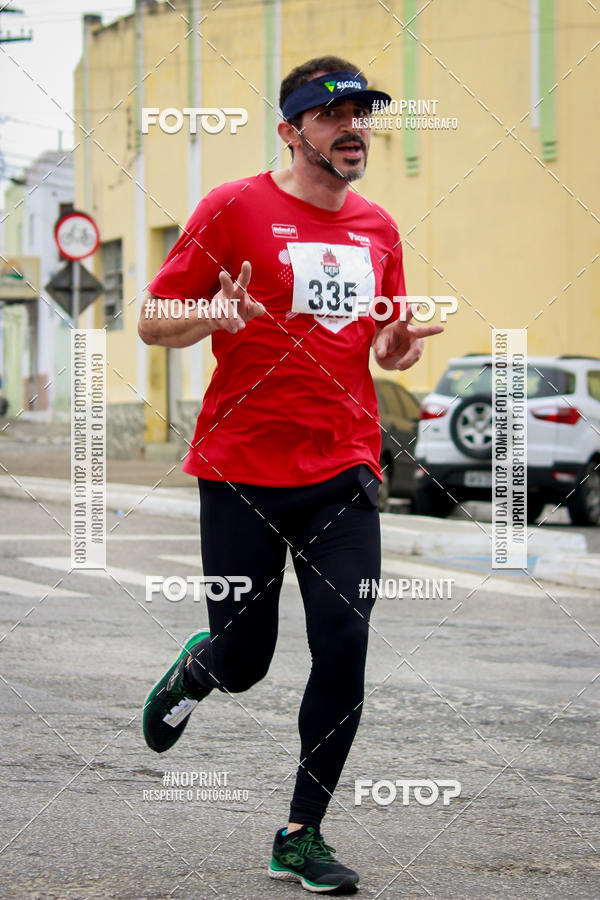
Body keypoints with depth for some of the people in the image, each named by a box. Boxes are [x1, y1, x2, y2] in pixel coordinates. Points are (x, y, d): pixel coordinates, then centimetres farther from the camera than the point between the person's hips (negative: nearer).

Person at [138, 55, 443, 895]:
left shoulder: (378, 229, 12)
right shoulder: (235, 208, -3)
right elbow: (153, 322, -1)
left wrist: (400, 343, -1)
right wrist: (215, 316, -23)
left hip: (343, 473, 4)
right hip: (241, 472, -3)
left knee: (343, 652, -6)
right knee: (243, 660, 3)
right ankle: (194, 668, 41)